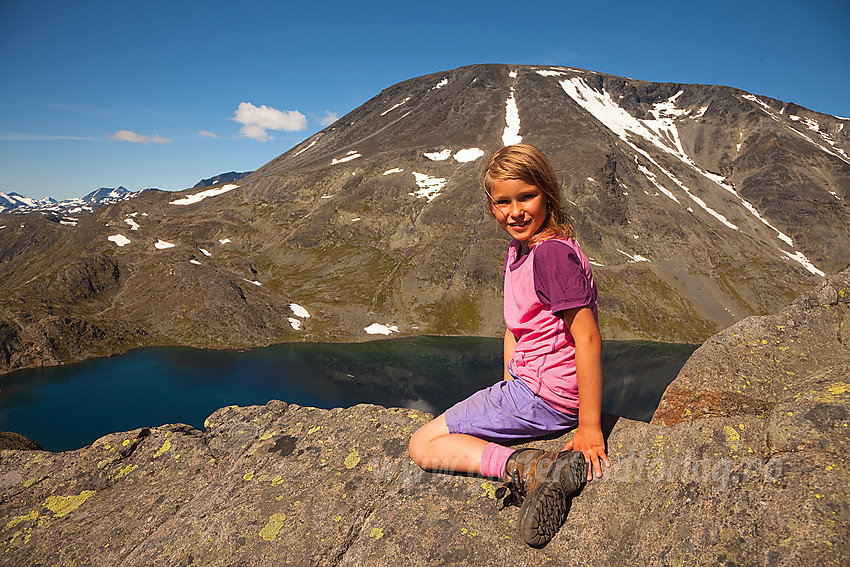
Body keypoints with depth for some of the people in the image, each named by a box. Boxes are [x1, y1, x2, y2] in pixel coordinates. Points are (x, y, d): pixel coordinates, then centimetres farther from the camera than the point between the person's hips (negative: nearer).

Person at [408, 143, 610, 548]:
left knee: (423, 446, -3)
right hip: (526, 386, 10)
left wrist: (589, 427, -22)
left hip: (546, 396, -10)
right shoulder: (517, 250, 10)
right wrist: (506, 393, 8)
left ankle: (528, 468, -16)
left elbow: (588, 338, -23)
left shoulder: (553, 253, -20)